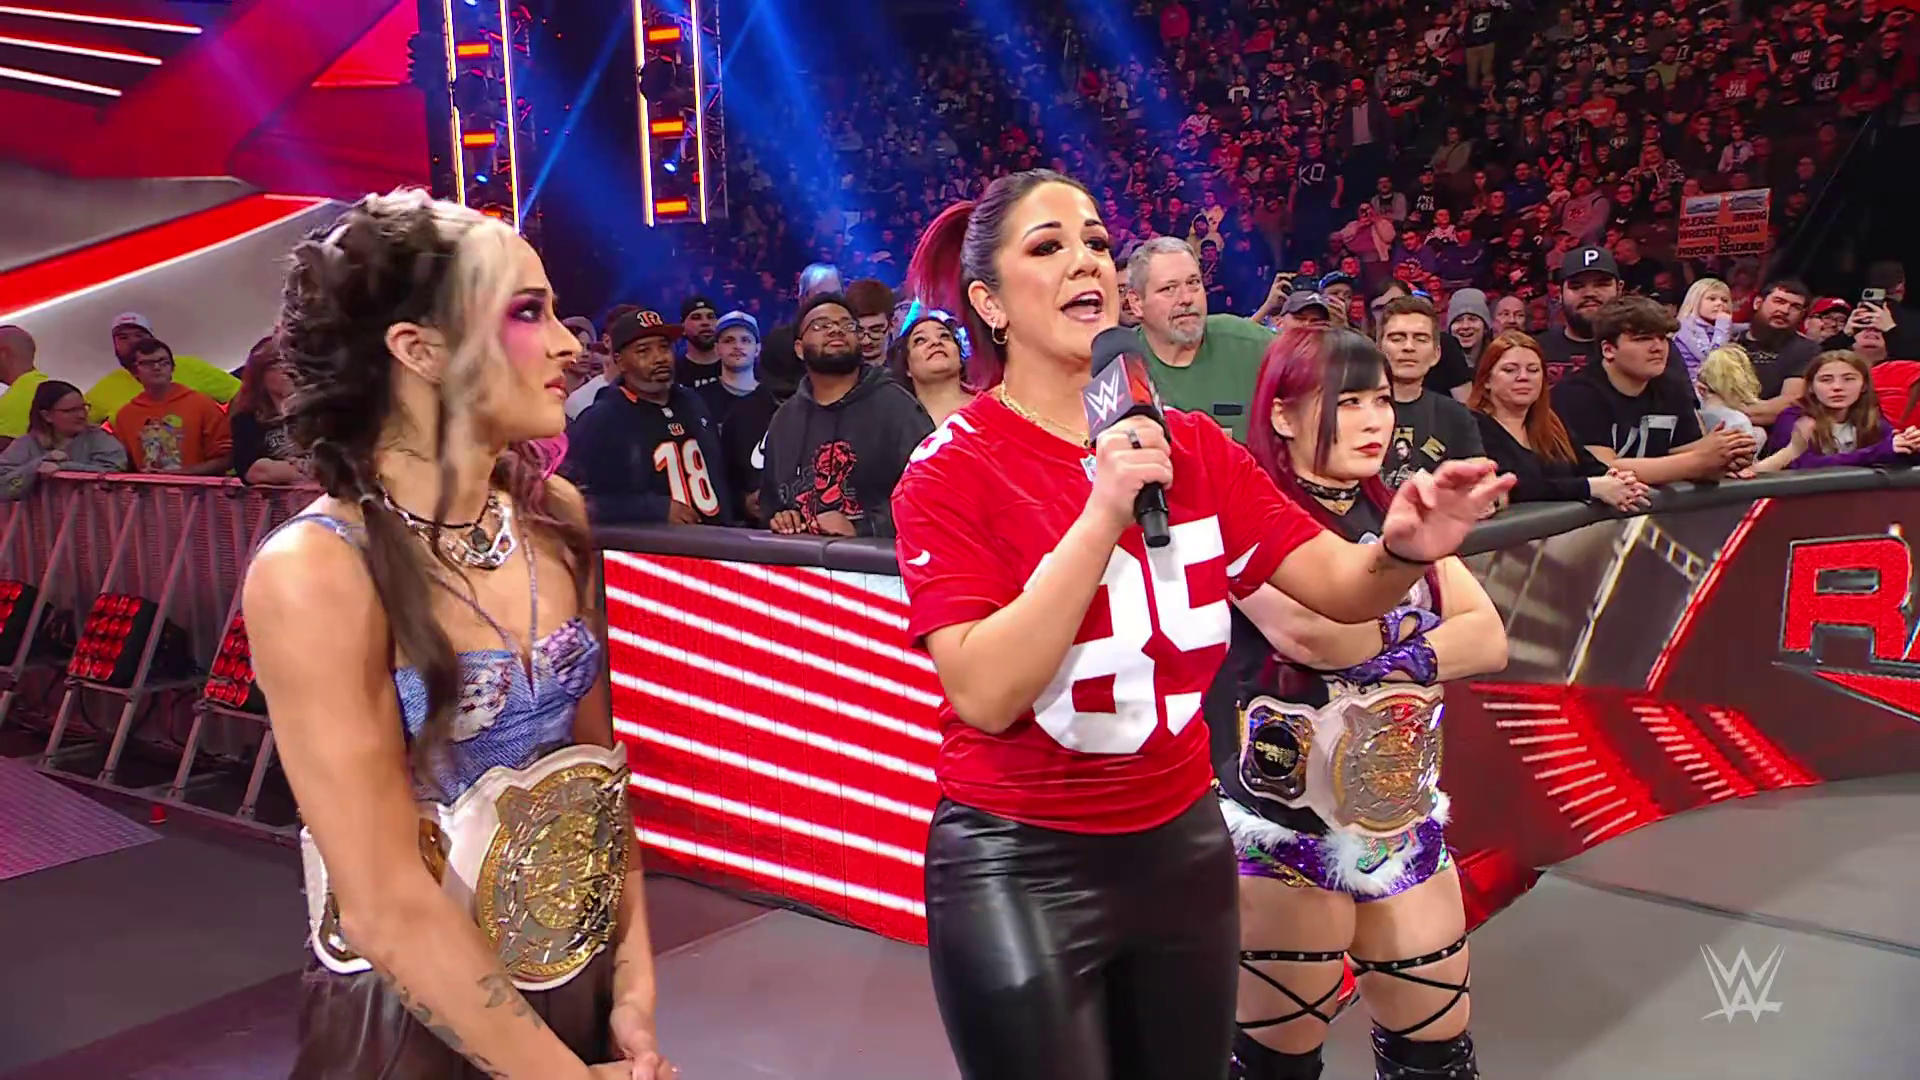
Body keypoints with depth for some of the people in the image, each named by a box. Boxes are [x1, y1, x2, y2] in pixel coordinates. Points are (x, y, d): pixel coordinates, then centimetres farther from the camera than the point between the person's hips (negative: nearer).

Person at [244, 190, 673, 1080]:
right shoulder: (317, 573, -22)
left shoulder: (554, 516, -5)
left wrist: (634, 987, -1)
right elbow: (388, 908, -21)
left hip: (585, 989, 5)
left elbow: (596, 759, 3)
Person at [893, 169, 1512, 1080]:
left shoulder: (1192, 447, 1)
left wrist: (1402, 549, -26)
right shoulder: (951, 471, -13)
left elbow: (1338, 587, -4)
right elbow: (985, 694, -23)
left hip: (1181, 842, 5)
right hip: (1020, 864, -4)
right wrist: (1102, 515, -28)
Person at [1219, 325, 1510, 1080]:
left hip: (1406, 819, 7)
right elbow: (1310, 631, -29)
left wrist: (1383, 656, -15)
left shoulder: (1396, 516, 11)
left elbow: (1490, 642, 2)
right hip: (1287, 826, -6)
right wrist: (1421, 620, -9)